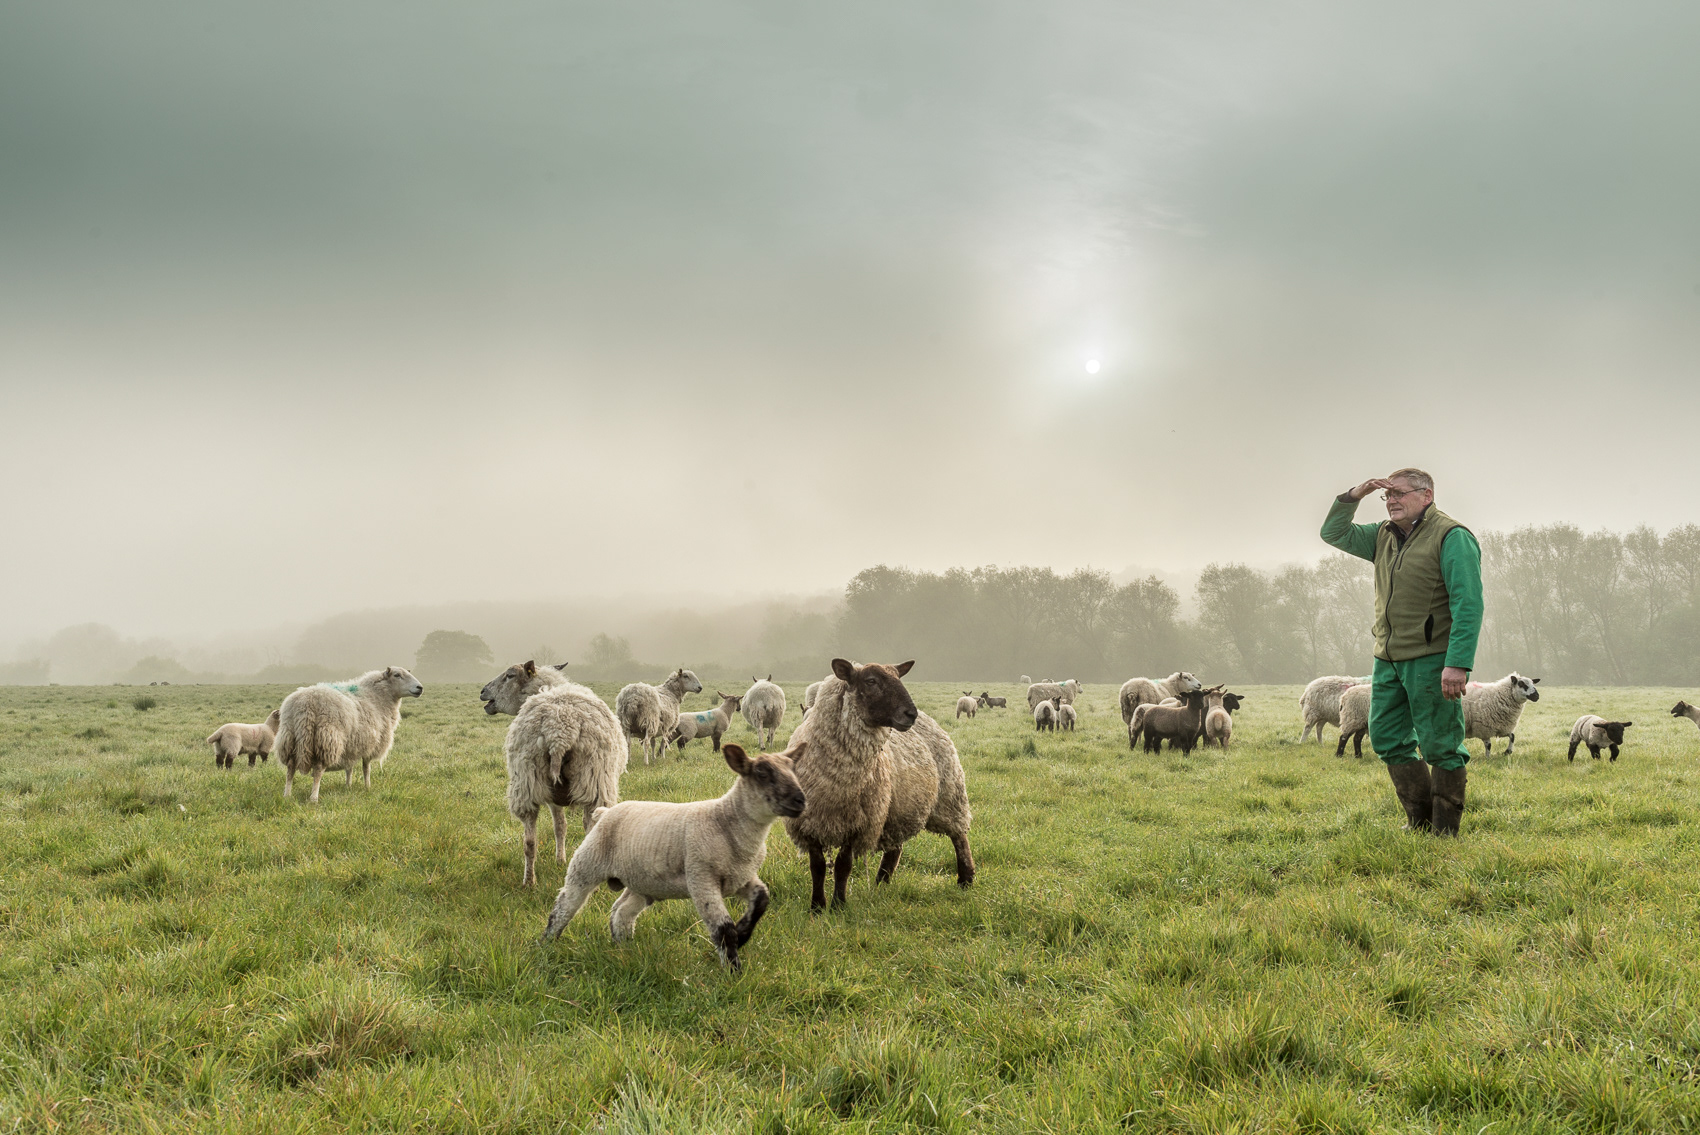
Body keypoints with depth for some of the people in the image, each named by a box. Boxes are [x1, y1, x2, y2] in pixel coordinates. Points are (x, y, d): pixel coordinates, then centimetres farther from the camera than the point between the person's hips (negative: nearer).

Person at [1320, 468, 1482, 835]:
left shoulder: (1451, 537, -10)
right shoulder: (1385, 536, 13)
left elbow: (1468, 605, -17)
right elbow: (1334, 533, 21)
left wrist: (1458, 665, -25)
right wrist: (1356, 494, 5)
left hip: (1431, 660, -8)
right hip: (1389, 659, 8)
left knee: (1440, 746, -2)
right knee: (1387, 739, 11)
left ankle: (1445, 831, 8)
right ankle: (1420, 822, 22)